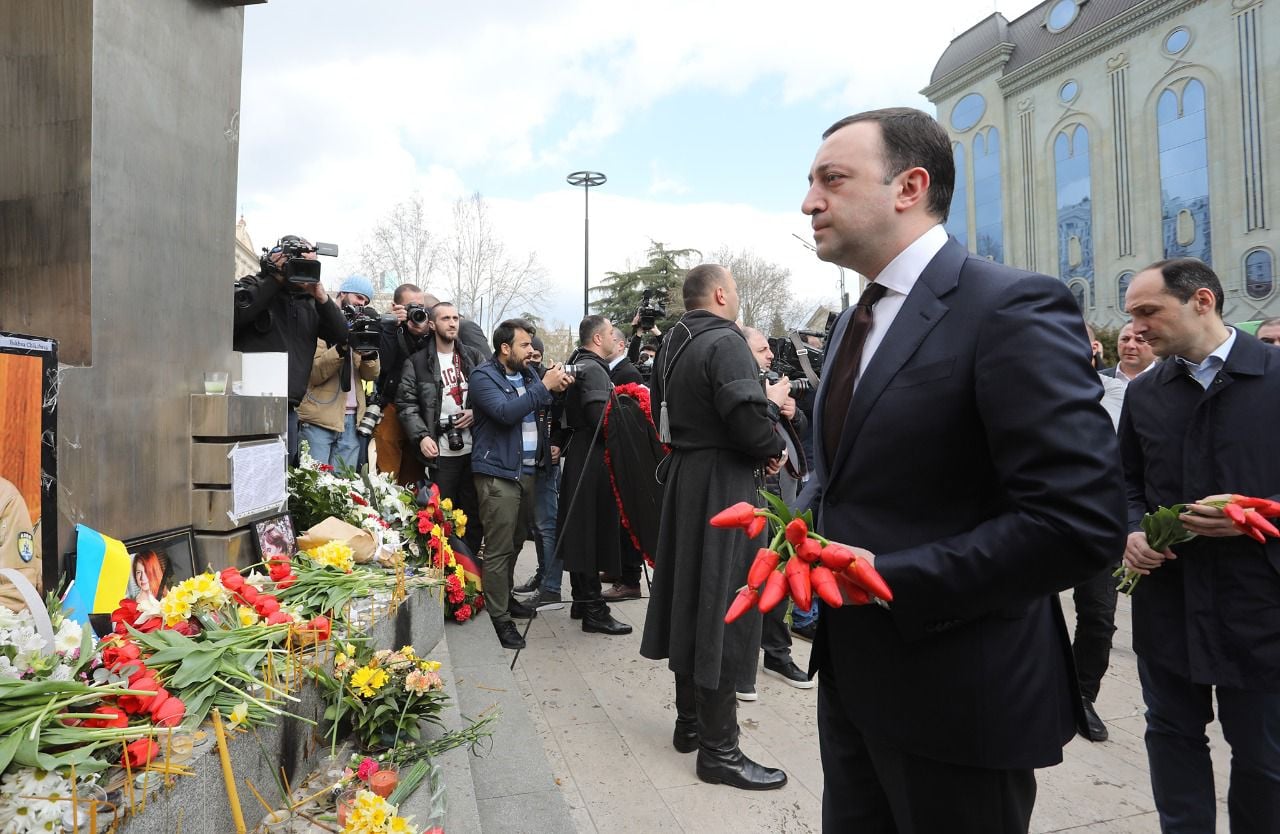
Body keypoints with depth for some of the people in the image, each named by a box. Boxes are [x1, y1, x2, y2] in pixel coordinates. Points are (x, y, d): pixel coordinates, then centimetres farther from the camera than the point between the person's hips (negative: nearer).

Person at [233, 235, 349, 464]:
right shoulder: (254, 286, 5)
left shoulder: (309, 302, 18)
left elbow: (341, 335, 8)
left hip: (288, 409, 5)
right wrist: (277, 279, -11)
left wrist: (321, 296, -4)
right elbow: (235, 313, -16)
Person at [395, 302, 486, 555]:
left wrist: (477, 413, -4)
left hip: (475, 448, 3)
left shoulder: (474, 358, 12)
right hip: (441, 451, -3)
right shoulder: (417, 362, 2)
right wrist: (422, 436, -13)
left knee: (474, 515, 8)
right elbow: (406, 404, -1)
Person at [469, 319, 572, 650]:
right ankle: (499, 617, 4)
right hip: (498, 473, -7)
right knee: (499, 548, -4)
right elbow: (505, 412, -23)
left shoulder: (528, 374, 14)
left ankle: (504, 596, 33)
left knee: (515, 541, 17)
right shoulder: (484, 377, -8)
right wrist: (544, 386, -21)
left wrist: (557, 388, -1)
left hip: (527, 470, 7)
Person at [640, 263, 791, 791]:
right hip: (723, 490, -9)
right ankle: (718, 750, 7)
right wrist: (773, 401, -3)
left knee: (689, 603, 16)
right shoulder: (725, 342, -17)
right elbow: (752, 427, -26)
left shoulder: (671, 345, 11)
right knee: (723, 612, -2)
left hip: (683, 481, 9)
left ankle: (689, 722, 31)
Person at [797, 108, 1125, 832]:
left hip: (953, 696, -7)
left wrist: (887, 578, -22)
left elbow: (1082, 523, -25)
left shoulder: (1013, 308, -17)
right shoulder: (855, 322, 10)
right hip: (852, 676, 8)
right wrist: (807, 532, 0)